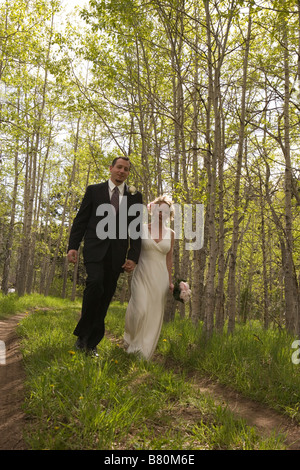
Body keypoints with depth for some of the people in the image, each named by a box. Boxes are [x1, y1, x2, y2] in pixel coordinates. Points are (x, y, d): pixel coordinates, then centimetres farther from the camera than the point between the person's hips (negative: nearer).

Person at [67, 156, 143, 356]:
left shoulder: (135, 197, 11)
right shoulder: (94, 190, 9)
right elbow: (81, 220, 7)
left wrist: (133, 257, -2)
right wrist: (73, 246, -4)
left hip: (117, 254, 2)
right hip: (95, 248, -2)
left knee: (106, 297, 3)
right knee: (95, 283, -25)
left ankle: (92, 343, 15)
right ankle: (83, 333, -7)